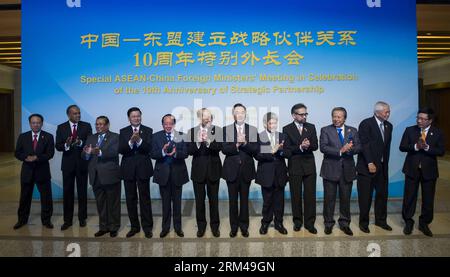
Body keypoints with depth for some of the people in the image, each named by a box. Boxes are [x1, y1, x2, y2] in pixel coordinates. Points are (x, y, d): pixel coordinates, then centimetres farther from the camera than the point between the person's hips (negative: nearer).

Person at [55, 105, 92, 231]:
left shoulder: (86, 126, 0)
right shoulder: (61, 128, 3)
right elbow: (57, 146, -2)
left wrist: (80, 143, -27)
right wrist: (66, 145, -24)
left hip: (82, 163, 0)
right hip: (68, 164, 1)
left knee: (82, 192, 9)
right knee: (67, 192, 5)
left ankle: (82, 218, 22)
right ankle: (67, 220, 15)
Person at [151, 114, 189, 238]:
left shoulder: (181, 136, -2)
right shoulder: (156, 136, 0)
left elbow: (185, 154, -10)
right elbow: (153, 154, -8)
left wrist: (175, 153, -29)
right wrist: (163, 152, -28)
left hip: (177, 173, 0)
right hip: (163, 173, 0)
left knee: (177, 201, 12)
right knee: (165, 202, 12)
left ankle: (178, 227, 27)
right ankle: (165, 227, 27)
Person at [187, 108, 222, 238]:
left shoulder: (217, 130, -1)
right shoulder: (192, 131, 1)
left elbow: (219, 147, -14)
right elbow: (189, 151, -7)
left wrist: (208, 141, -31)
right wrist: (198, 142, -25)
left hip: (213, 170, 0)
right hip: (198, 170, 1)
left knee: (214, 199, 10)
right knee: (199, 200, 10)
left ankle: (215, 225, 26)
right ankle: (201, 226, 27)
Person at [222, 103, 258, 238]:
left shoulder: (253, 130, 3)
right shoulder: (226, 129, 1)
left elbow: (255, 150, -6)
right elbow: (224, 149, -8)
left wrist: (244, 143, -22)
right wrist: (237, 144, -23)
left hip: (246, 169, 0)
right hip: (232, 170, 0)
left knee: (244, 199, 10)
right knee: (233, 199, 8)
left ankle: (244, 226, 25)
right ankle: (234, 226, 22)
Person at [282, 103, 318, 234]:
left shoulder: (311, 127, 7)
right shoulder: (287, 129, -1)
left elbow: (315, 146, 0)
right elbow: (286, 150, -8)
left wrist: (308, 145, -21)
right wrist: (300, 147, -22)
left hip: (309, 166, 2)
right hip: (294, 167, -1)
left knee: (310, 195, 4)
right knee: (296, 196, 9)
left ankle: (309, 222, 16)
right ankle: (297, 221, 24)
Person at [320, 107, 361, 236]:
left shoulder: (352, 131, 9)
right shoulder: (325, 130, 0)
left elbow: (358, 147, 0)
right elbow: (323, 148, -13)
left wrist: (348, 149, -21)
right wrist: (340, 151, -21)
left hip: (347, 170, 3)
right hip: (330, 169, -2)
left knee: (345, 198, 11)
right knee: (329, 198, 5)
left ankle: (344, 223, 27)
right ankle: (328, 223, 20)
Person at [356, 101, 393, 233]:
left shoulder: (388, 126, 9)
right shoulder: (366, 124, -12)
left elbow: (387, 146, 11)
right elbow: (364, 145, -17)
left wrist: (385, 163, 7)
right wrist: (370, 163, -19)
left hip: (382, 167, 6)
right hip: (367, 166, -6)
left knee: (382, 194, 14)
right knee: (365, 196, 3)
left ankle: (381, 220, 31)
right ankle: (363, 222, 18)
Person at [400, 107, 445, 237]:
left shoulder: (438, 133, 0)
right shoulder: (410, 130, -1)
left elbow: (441, 151, -8)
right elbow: (402, 147, -6)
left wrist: (427, 147, -23)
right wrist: (416, 146, -22)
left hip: (429, 170, 1)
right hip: (412, 169, 0)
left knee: (428, 198, 9)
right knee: (409, 197, 6)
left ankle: (424, 223, 26)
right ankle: (408, 222, 21)